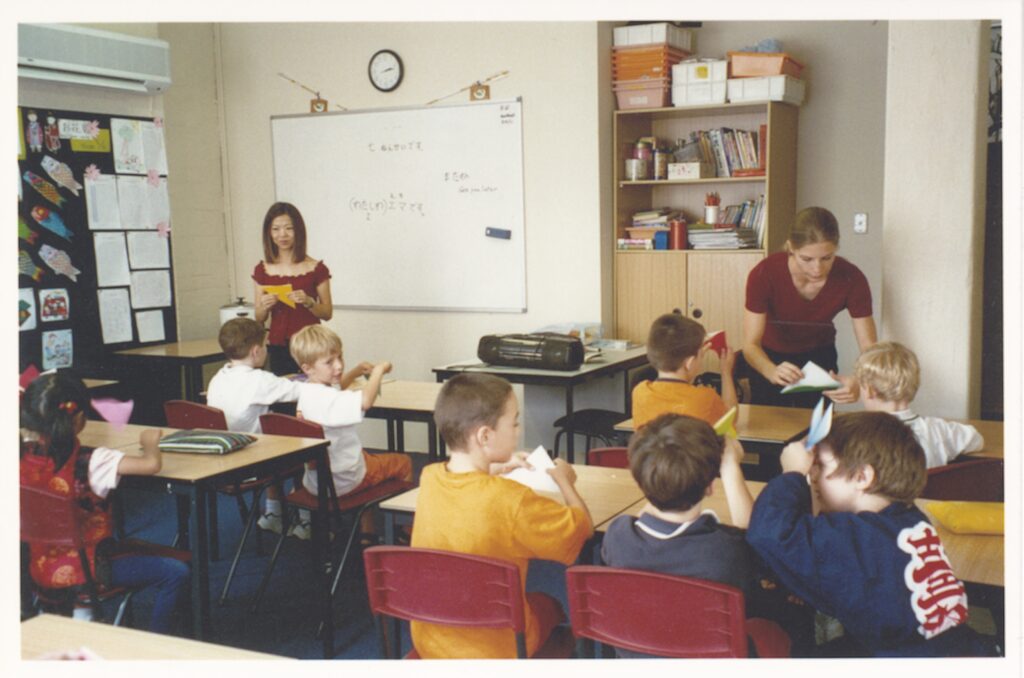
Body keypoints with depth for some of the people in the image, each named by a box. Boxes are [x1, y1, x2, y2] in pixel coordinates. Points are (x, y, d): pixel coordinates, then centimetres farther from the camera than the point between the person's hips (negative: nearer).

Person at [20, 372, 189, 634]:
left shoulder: (25, 456, -8)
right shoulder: (89, 462, -26)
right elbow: (151, 465, -33)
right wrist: (150, 443, -15)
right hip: (86, 568, -7)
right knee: (175, 573, -3)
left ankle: (80, 609, 35)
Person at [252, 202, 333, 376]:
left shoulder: (316, 269, -1)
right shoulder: (262, 270, 6)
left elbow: (327, 313, 2)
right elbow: (259, 319, 12)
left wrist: (308, 302, -15)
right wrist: (264, 307, -8)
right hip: (278, 347, 2)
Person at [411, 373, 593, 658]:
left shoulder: (429, 479, -13)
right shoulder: (512, 501, -32)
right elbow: (582, 526, -16)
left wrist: (495, 468, 7)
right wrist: (565, 482, 0)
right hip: (495, 650, -4)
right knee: (548, 605, 29)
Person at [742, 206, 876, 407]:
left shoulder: (851, 279, -25)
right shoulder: (764, 274, -30)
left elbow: (870, 348, -24)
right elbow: (751, 344, -30)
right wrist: (772, 372, -52)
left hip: (820, 357, 1)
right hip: (770, 357, -1)